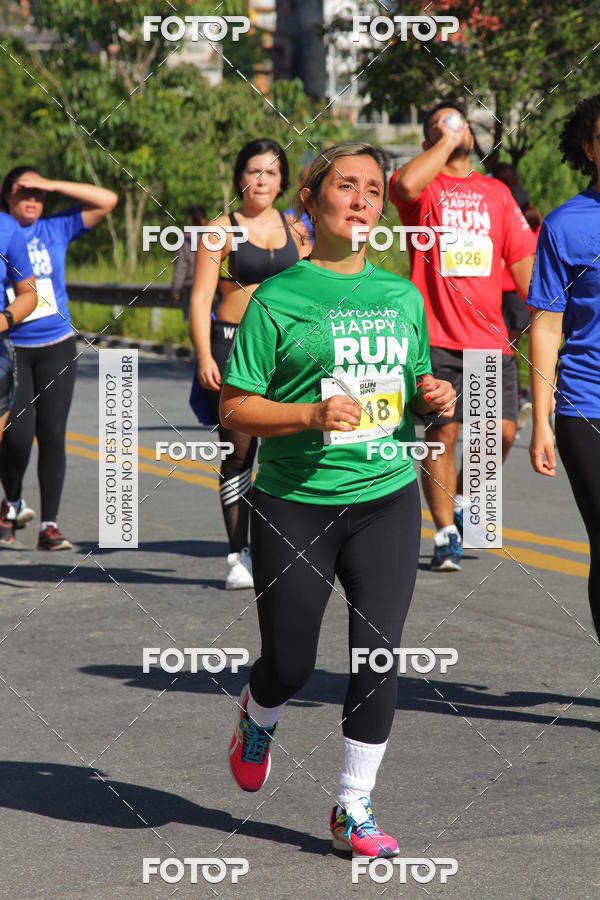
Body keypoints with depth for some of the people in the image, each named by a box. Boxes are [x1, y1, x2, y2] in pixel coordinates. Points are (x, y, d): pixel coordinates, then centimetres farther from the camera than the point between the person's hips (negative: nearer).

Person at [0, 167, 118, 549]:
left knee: (53, 435, -1)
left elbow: (107, 200, -3)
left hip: (56, 346, 2)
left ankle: (50, 525, 5)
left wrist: (53, 185, -7)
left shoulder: (57, 229, 3)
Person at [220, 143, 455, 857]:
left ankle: (354, 807, 13)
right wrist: (313, 413, -22)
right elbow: (234, 409, -7)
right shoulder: (278, 298, -6)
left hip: (387, 498, 4)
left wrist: (433, 396, 0)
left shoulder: (402, 295, 10)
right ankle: (257, 718, 40)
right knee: (289, 665, 3)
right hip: (294, 504, -3)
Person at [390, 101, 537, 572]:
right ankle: (446, 534, 4)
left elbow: (522, 258, 16)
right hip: (437, 338, -4)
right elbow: (405, 185, -22)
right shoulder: (424, 185, 4)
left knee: (501, 431, -3)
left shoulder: (496, 192, 17)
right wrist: (446, 140, -9)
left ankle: (463, 498, 24)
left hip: (491, 338, 4)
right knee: (443, 433, -6)